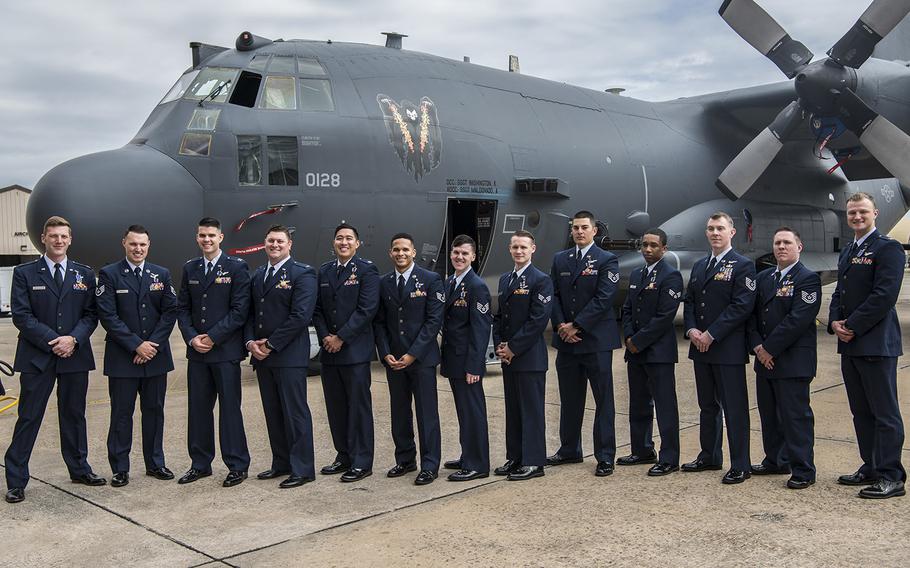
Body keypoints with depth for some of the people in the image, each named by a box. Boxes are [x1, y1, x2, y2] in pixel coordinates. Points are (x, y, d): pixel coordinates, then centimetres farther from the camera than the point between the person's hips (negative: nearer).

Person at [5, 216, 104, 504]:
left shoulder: (85, 274, 8)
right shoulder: (24, 273, 1)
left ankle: (79, 469, 26)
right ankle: (16, 480, 8)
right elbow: (21, 315, -5)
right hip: (36, 357, -2)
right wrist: (53, 341, -14)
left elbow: (91, 314, 5)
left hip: (75, 355, 3)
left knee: (74, 415, 13)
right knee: (28, 418, 0)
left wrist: (73, 339, -12)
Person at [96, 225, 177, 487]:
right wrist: (136, 345, -13)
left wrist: (153, 344, -8)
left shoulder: (161, 274, 8)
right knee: (121, 413, 4)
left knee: (154, 410, 10)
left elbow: (170, 311, 3)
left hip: (156, 355, 3)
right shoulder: (109, 274, -2)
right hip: (122, 357, -3)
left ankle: (155, 463, 21)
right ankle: (120, 468, 14)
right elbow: (108, 315, -8)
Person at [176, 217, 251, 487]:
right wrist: (192, 338, -4)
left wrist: (213, 338, -13)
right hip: (197, 352, 5)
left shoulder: (236, 268, -4)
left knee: (230, 408, 0)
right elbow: (182, 308, 11)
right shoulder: (190, 269, 12)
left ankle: (237, 465, 10)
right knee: (198, 408, 10)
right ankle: (200, 464, 22)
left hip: (225, 350, -5)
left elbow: (240, 310, -10)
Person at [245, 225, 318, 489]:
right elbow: (249, 313, 16)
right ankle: (281, 463, 24)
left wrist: (271, 344, -14)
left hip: (289, 356, -7)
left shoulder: (302, 274, -7)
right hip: (261, 356, 7)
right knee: (273, 413, 13)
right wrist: (251, 342, -2)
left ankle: (302, 469, 5)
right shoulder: (257, 276, 17)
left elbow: (300, 316, -16)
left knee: (295, 412, -3)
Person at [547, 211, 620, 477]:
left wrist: (576, 325, -15)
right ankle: (569, 450, 25)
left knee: (603, 400, 0)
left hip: (596, 340, -5)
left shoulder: (607, 260, -4)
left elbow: (603, 299, -13)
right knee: (569, 400, 13)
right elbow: (554, 295, 9)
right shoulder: (560, 259, 13)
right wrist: (561, 325, -6)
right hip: (566, 340, 5)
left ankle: (605, 456, 7)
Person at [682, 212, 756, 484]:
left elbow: (742, 306, -15)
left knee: (734, 408, -2)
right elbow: (689, 301, 16)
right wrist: (691, 330, -3)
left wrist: (711, 334, -17)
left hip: (728, 349, -7)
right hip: (700, 348, 7)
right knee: (707, 405, 16)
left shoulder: (743, 266, -6)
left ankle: (740, 466, 5)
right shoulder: (699, 266, 16)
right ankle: (709, 456, 28)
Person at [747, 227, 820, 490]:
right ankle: (775, 461, 28)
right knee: (769, 415, 15)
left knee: (796, 416, -3)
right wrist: (757, 346, -4)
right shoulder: (763, 278, 14)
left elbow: (797, 319, -17)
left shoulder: (808, 279, -8)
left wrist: (770, 348, -16)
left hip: (793, 361, -7)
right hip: (765, 359, 7)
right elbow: (752, 314, 11)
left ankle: (803, 470, 5)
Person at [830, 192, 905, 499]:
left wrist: (852, 326, -16)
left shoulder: (887, 248, -8)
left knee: (885, 413, -3)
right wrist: (835, 322, 0)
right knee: (861, 412, 14)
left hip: (876, 344, -8)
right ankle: (871, 467, 24)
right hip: (850, 345, 9)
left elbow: (884, 295, -17)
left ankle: (890, 477, 3)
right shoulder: (847, 252, 19)